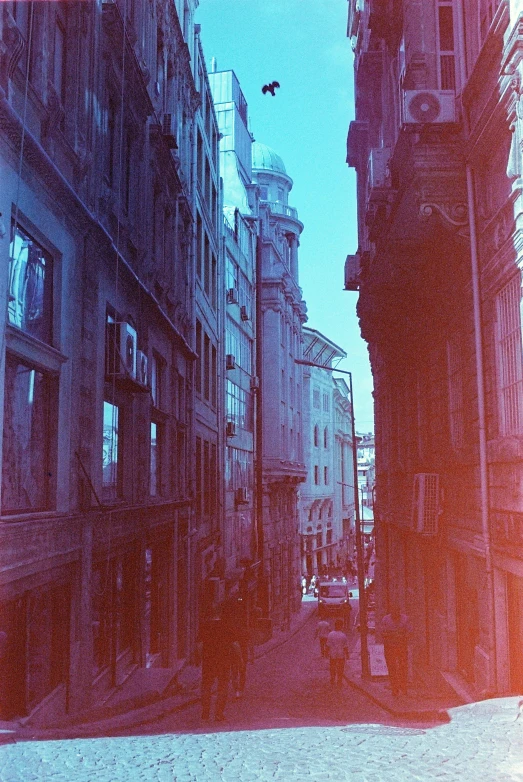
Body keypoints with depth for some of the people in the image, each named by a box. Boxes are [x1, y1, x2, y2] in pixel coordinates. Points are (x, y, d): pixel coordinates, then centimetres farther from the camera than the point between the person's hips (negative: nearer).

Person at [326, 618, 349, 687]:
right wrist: (347, 654, 4)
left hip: (332, 655, 2)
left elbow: (328, 645, -5)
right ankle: (339, 682, 19)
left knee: (332, 668, 20)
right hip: (341, 655, -2)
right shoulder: (343, 636, -17)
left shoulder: (330, 634, -12)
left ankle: (332, 681, 31)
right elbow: (346, 647, -10)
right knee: (340, 669, 13)